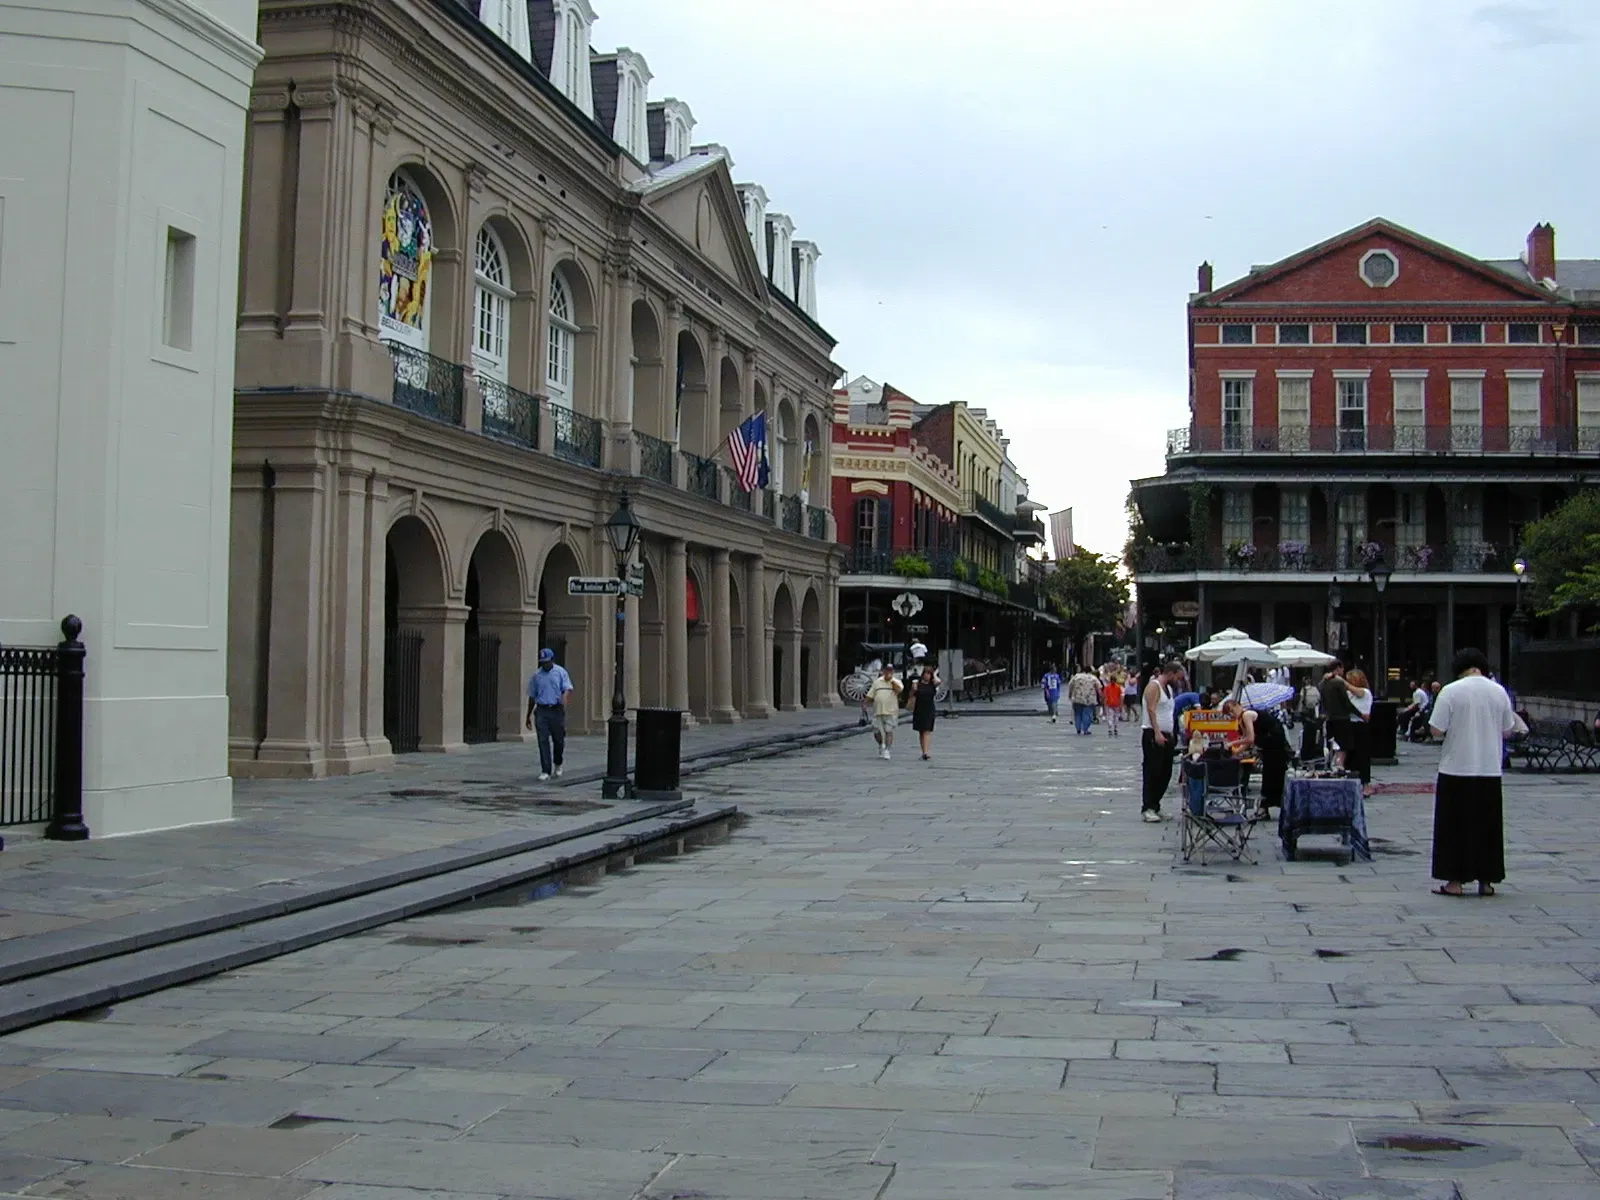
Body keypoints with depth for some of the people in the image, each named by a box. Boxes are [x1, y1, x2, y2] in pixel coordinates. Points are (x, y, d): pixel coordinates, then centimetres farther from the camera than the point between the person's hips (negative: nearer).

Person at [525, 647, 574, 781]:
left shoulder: (560, 672, 4)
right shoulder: (536, 675, 11)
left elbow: (568, 689, -6)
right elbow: (532, 696, 16)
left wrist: (564, 700, -28)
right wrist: (528, 716, 16)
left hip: (557, 710, -1)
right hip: (541, 711, 2)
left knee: (559, 740, 5)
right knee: (543, 741, -5)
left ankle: (557, 765, 31)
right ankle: (545, 771, -3)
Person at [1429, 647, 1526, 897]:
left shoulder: (1451, 691, -10)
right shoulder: (1499, 692, 2)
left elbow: (1436, 730, -12)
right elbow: (1507, 731, 10)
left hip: (1456, 769, -4)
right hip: (1490, 771, 4)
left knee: (1455, 826, 4)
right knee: (1487, 826, 11)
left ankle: (1455, 881, 5)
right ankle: (1486, 881, 14)